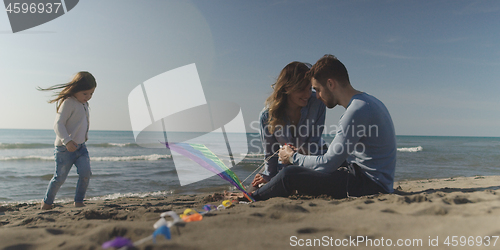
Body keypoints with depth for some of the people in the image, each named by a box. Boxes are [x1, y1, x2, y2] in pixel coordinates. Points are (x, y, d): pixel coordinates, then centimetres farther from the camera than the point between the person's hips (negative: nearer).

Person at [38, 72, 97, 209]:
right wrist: (67, 141, -33)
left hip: (81, 147, 7)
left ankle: (79, 201, 5)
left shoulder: (84, 104, 11)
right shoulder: (68, 102, -16)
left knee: (85, 173, -10)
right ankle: (47, 202, 28)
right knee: (60, 177, 4)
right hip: (64, 148, -7)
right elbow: (58, 124, -23)